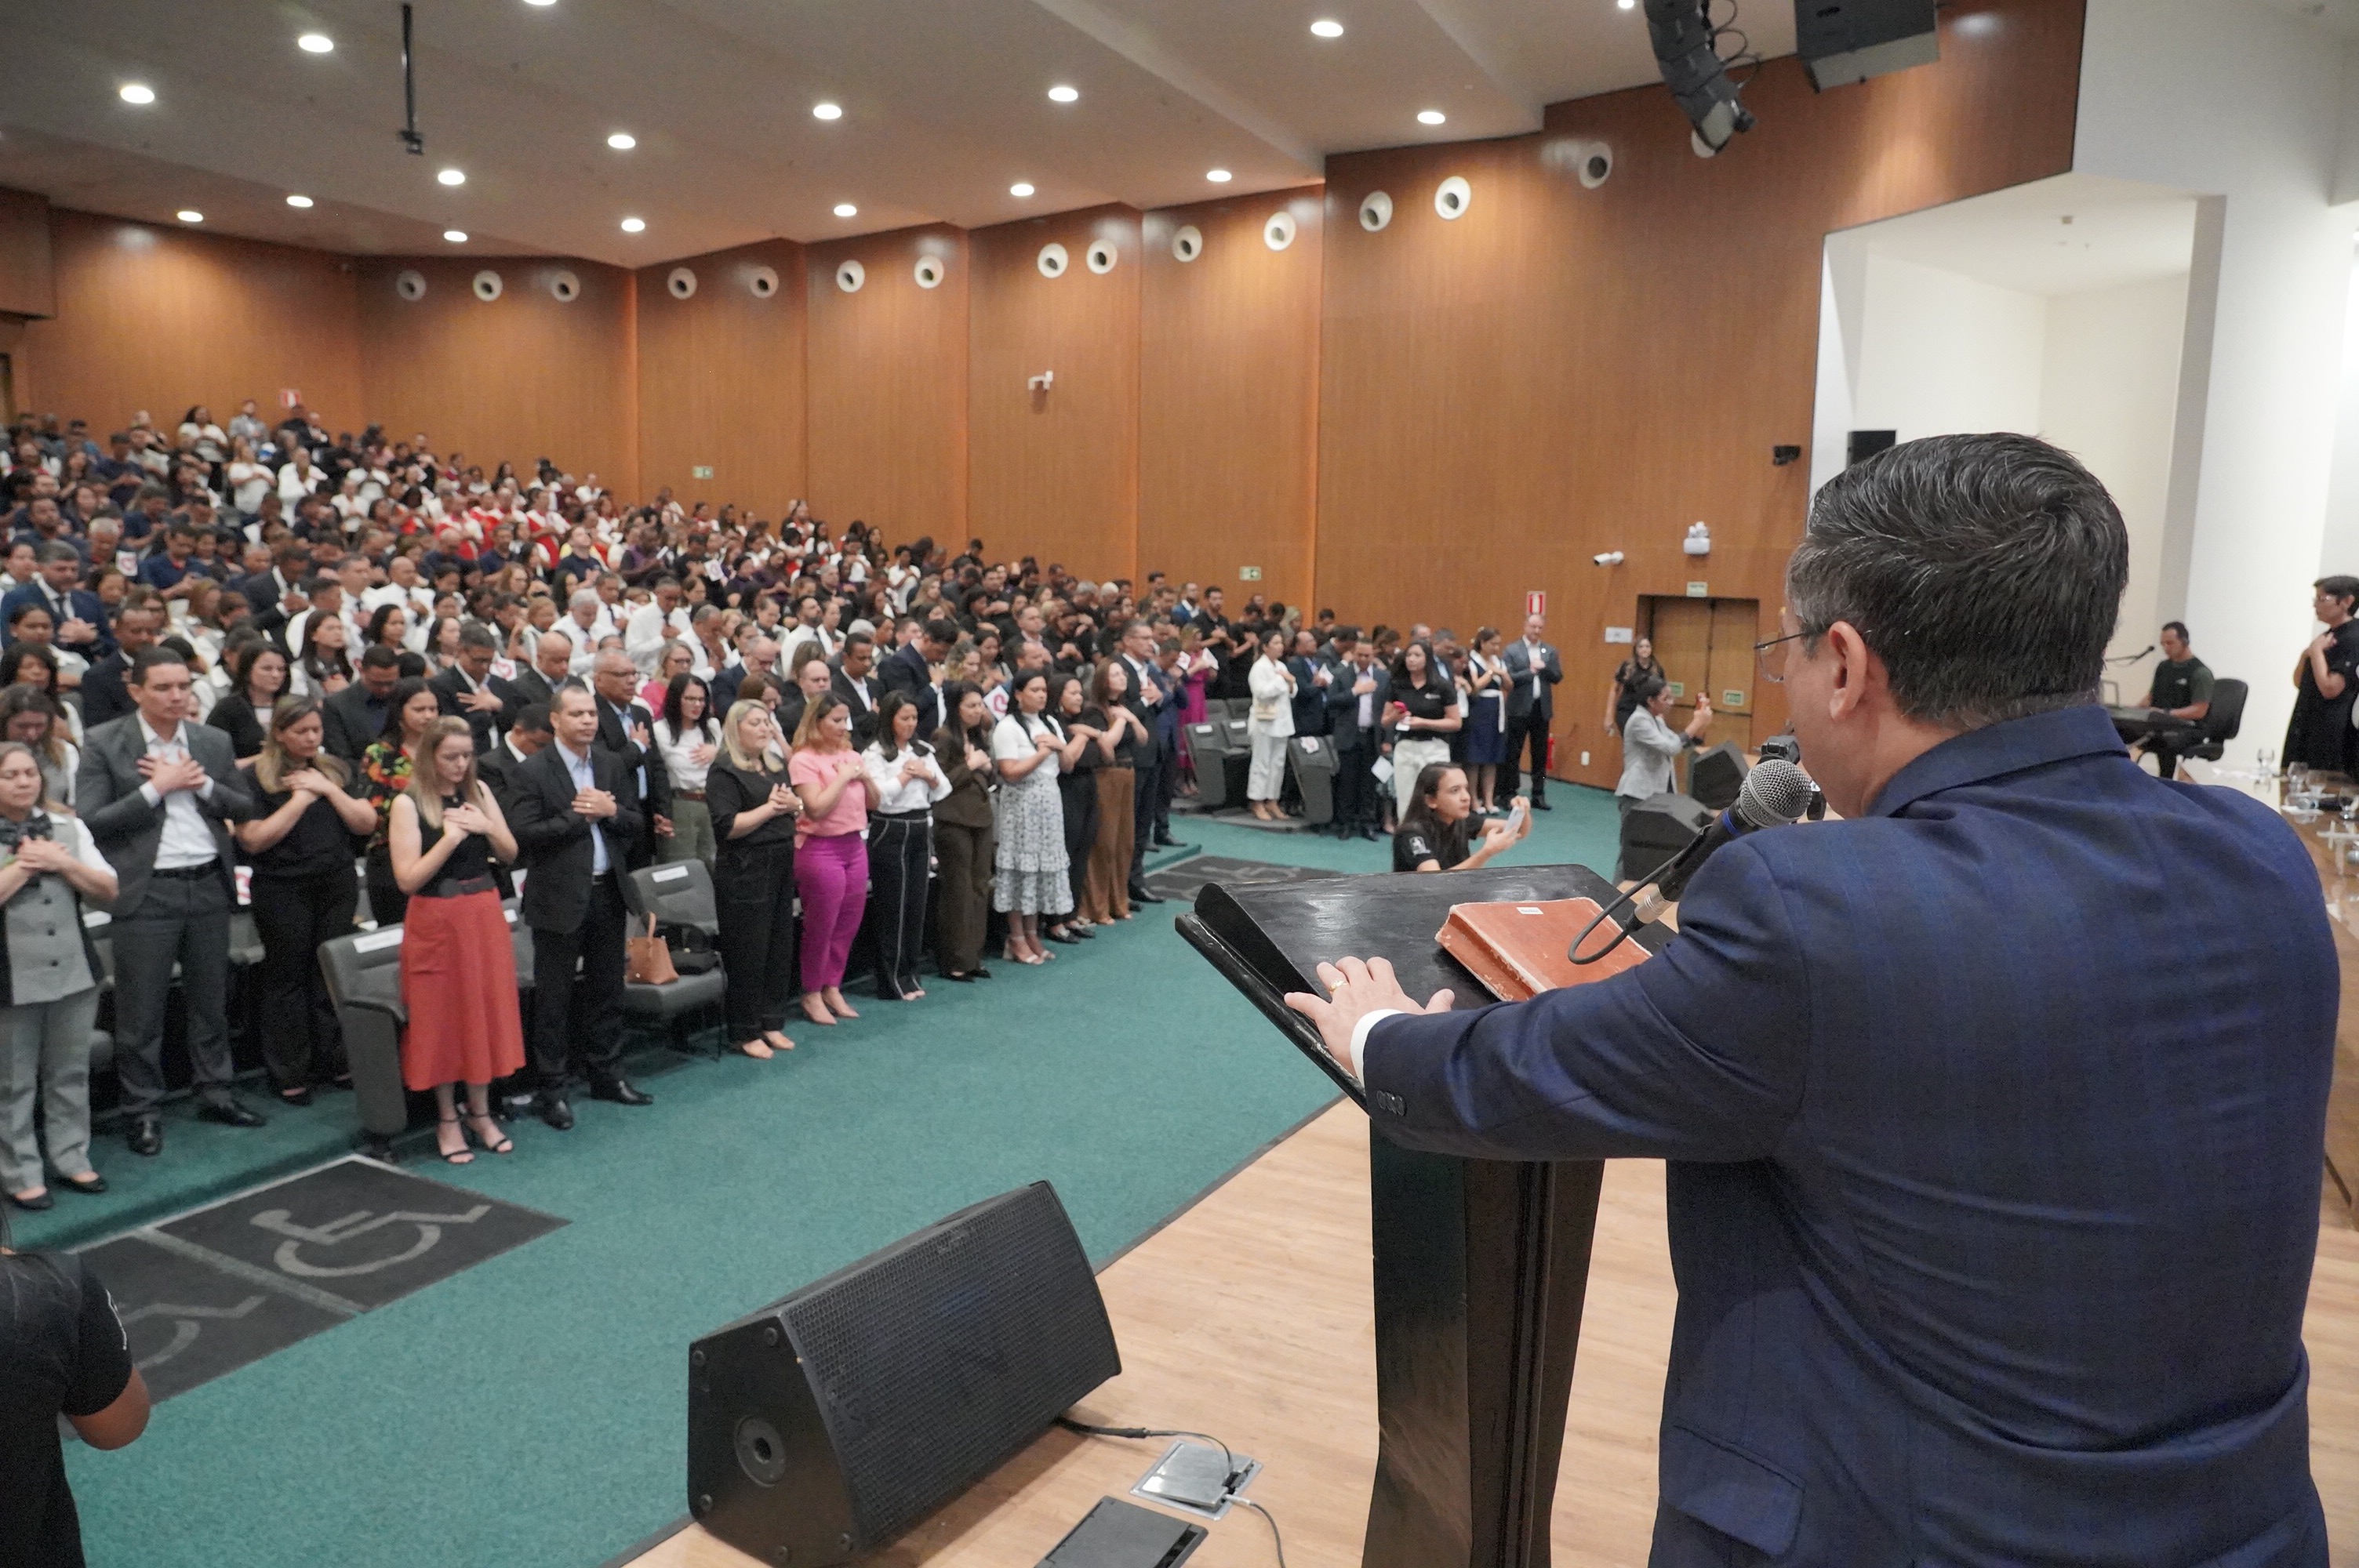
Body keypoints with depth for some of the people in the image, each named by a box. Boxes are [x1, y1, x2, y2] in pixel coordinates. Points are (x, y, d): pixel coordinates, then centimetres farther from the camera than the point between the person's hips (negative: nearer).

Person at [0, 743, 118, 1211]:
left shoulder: (68, 827, 5)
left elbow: (108, 891, 3)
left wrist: (60, 862, -9)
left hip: (74, 971, 3)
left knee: (70, 1074, 12)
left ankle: (72, 1159, 22)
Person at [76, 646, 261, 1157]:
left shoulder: (214, 742, 8)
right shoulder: (103, 744, -4)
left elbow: (244, 808, 8)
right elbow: (92, 821, -10)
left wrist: (202, 783, -8)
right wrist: (157, 788, -15)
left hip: (209, 887, 4)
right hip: (146, 894, -4)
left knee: (211, 999, 14)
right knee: (140, 1011, 3)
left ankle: (217, 1094, 26)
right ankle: (142, 1111, 16)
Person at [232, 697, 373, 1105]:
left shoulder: (336, 771, 10)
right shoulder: (256, 778, -4)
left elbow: (367, 824, 3)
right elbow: (253, 840, -13)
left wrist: (329, 790, -8)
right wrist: (300, 799, -13)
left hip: (337, 887, 4)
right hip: (283, 891, -4)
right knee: (287, 978, 6)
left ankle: (335, 1062, 19)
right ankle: (289, 1074, 15)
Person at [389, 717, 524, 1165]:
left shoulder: (479, 792, 4)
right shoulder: (408, 803, -9)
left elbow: (510, 854, 7)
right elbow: (408, 879, -13)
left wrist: (487, 827, -11)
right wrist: (449, 839, -22)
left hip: (485, 915, 4)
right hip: (436, 921, -4)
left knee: (487, 1012, 9)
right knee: (442, 1017, 6)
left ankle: (480, 1112, 24)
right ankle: (447, 1119, 20)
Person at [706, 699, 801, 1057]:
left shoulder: (775, 767, 14)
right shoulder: (724, 771, -9)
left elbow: (797, 810, 17)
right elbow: (728, 826, -17)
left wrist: (792, 804, -5)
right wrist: (769, 808, -12)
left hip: (781, 867, 7)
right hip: (744, 871, -7)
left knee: (780, 946, 9)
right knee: (748, 953, -1)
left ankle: (772, 1022, 21)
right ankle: (746, 1032, 10)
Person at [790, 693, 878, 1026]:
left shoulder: (851, 756, 9)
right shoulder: (804, 760, -10)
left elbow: (873, 804, 13)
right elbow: (816, 808, -19)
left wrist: (865, 777, -4)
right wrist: (843, 776, -15)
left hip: (855, 846, 7)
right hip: (820, 848, -7)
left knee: (848, 924, 10)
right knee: (820, 927, 2)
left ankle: (832, 988, 24)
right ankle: (812, 995, 16)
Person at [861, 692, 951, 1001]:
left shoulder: (923, 750, 11)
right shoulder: (875, 753, -7)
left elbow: (943, 790, 10)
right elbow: (880, 796, -19)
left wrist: (928, 775, -7)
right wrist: (906, 774, -11)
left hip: (922, 830, 6)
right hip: (890, 832, -6)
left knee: (917, 905, 9)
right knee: (893, 908, -1)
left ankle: (909, 975, 19)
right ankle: (891, 983, 7)